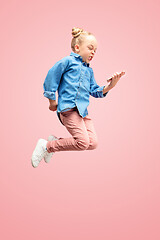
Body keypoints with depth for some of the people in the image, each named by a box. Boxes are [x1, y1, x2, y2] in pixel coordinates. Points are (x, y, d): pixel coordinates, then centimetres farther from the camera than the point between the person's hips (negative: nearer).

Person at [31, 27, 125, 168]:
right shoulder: (68, 61, 2)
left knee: (93, 143, -8)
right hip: (68, 108, -8)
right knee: (83, 142, -18)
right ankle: (46, 146, 0)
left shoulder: (89, 71, 25)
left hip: (83, 111, 8)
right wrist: (52, 101, -1)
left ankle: (55, 141, 9)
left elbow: (95, 91, 20)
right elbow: (51, 77, -1)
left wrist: (109, 86, 2)